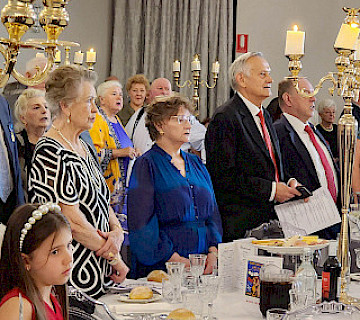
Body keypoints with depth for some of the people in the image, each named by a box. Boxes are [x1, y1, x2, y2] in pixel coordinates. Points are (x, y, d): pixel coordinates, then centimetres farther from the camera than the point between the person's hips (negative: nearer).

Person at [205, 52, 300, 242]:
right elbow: (223, 176, -19)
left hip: (270, 220, 8)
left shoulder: (265, 116, 18)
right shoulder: (225, 118, -12)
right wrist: (271, 190, -17)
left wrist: (287, 184, 5)